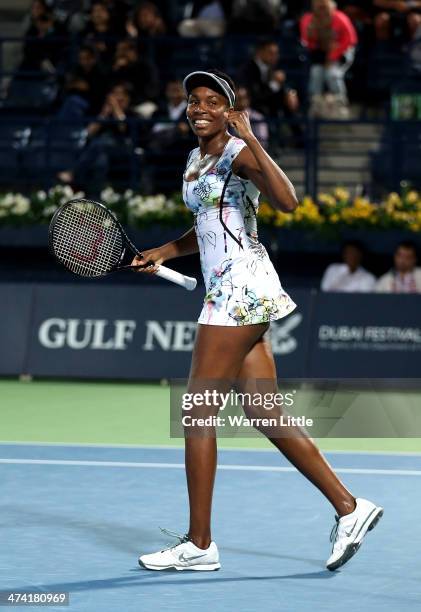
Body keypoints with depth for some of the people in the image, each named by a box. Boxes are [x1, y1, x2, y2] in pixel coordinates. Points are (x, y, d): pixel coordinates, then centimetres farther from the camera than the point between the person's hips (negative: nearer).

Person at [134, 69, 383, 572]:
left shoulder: (239, 153, -10)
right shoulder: (196, 158, 17)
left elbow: (286, 201, -28)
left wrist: (251, 140, -32)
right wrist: (164, 252, 19)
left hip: (241, 290, -9)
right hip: (227, 292, 9)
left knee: (197, 412, -6)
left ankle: (199, 544, 0)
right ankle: (348, 507, 11)